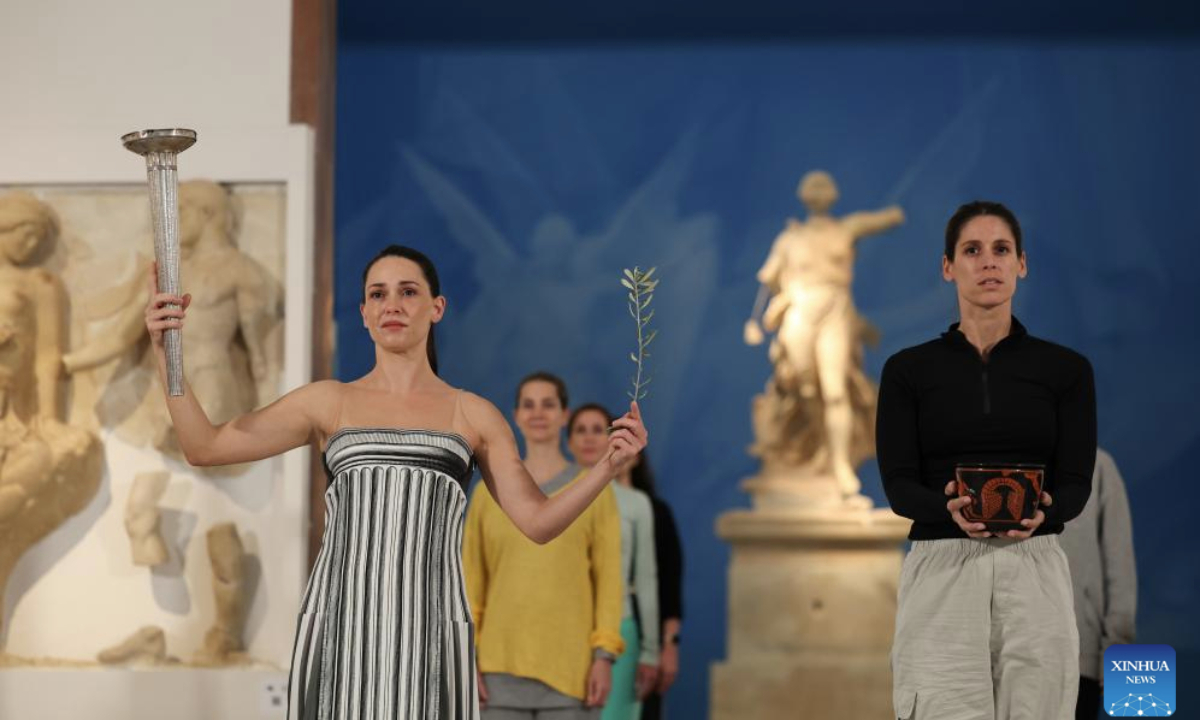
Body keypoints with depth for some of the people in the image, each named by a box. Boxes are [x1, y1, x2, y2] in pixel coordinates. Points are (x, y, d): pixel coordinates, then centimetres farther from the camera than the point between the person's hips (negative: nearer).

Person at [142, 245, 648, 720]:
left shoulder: (474, 416, 12)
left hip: (431, 634, 0)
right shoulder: (328, 404, 11)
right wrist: (165, 351, -4)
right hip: (339, 631, 0)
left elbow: (538, 521, 10)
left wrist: (608, 466, -4)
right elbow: (204, 447, 7)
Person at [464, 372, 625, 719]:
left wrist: (604, 656, -6)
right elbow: (472, 581, 9)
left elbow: (609, 578, 2)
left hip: (570, 665, -2)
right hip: (502, 666, 2)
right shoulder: (488, 493, 10)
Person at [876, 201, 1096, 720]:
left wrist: (1039, 512, -25)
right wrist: (950, 509, -27)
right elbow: (899, 484, -4)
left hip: (1034, 579, 1)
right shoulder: (909, 369, 5)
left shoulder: (1064, 368, 7)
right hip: (941, 576, -1)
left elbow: (1076, 482, -1)